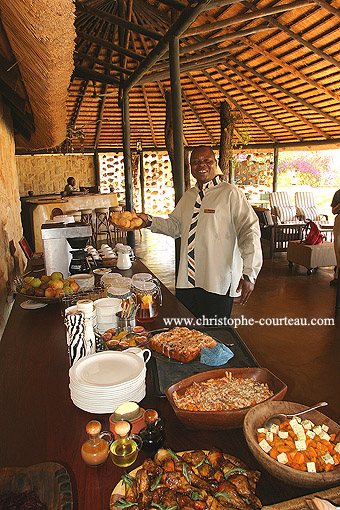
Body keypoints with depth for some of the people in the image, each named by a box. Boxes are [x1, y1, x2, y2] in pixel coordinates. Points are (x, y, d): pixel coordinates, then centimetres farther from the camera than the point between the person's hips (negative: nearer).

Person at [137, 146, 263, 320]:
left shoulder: (230, 193, -6)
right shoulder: (188, 196, 14)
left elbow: (250, 231, -12)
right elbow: (175, 225, 22)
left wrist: (249, 274, -20)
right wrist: (149, 221, 5)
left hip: (218, 282, -5)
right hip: (186, 279, 6)